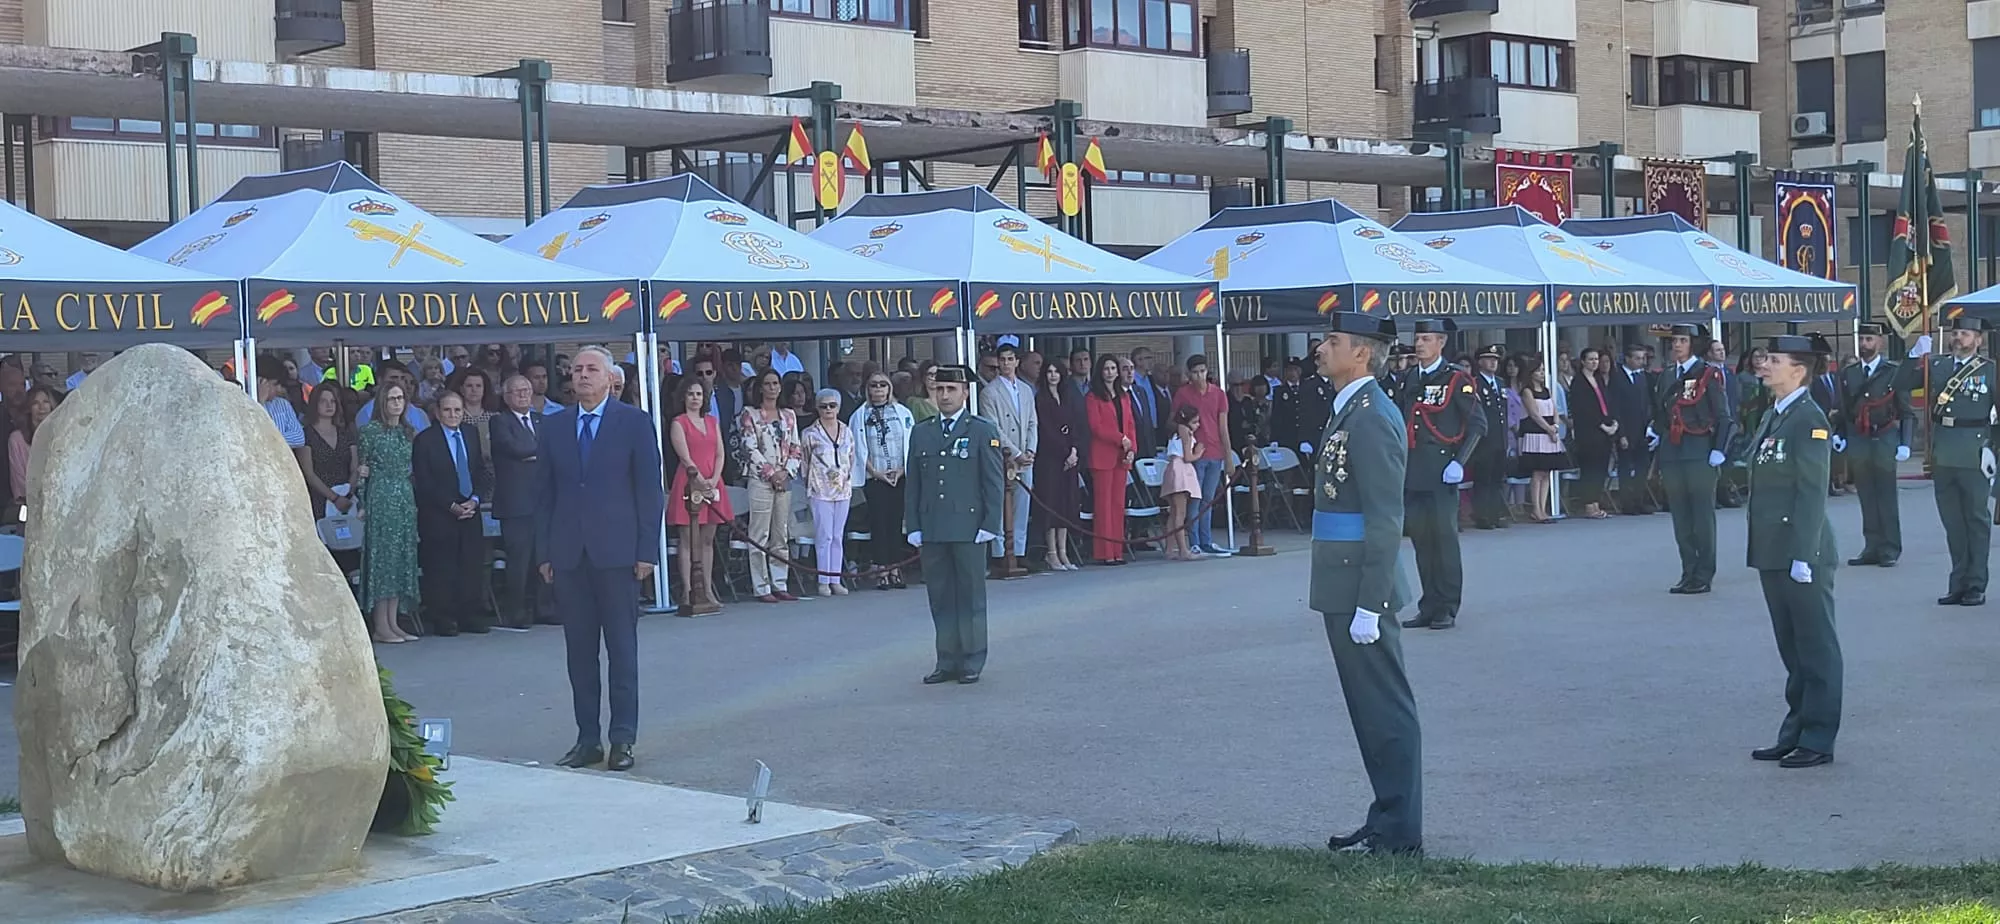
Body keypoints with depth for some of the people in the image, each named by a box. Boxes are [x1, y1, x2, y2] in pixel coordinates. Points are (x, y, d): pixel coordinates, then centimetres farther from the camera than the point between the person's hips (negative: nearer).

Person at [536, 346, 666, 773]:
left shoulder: (634, 422, 1)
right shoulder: (554, 427, 11)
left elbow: (650, 489, -1)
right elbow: (546, 493, 12)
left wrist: (647, 551, -7)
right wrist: (545, 552, 6)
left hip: (616, 552, -3)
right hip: (569, 555, 3)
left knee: (622, 648, 0)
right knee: (579, 650, 6)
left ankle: (623, 739, 6)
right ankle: (587, 738, 12)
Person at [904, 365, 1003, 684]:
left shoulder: (983, 431, 2)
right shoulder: (921, 433, 12)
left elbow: (994, 483, -1)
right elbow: (912, 484, 13)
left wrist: (989, 526, -8)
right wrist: (913, 527, 6)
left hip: (968, 527, -4)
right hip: (932, 531, 4)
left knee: (971, 595, 2)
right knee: (940, 596, 6)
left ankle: (972, 661, 9)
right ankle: (947, 661, 12)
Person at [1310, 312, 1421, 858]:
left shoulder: (1372, 419, -17)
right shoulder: (1350, 412, 15)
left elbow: (1385, 520, -21)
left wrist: (1368, 605, -22)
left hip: (1361, 590, -10)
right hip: (1344, 589, 10)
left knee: (1385, 711, -3)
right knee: (1373, 710, 15)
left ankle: (1399, 834, 3)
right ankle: (1388, 820, 23)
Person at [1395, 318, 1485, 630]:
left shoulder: (1456, 378, -3)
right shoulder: (1409, 379, 15)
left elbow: (1477, 423, -5)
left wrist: (1459, 462, -13)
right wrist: (1400, 464, 16)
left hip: (1441, 471, -6)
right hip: (1412, 473, 6)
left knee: (1444, 537, -4)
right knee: (1420, 537, 6)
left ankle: (1447, 608, 2)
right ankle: (1429, 607, 13)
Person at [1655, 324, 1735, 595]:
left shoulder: (1708, 374, -3)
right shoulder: (1666, 377, 13)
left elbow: (1723, 416, -5)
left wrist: (1718, 450, -13)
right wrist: (1656, 434, 7)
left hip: (1699, 453, -6)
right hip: (1671, 454, 6)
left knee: (1702, 515, -2)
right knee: (1680, 516, 8)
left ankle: (1704, 576, 3)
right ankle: (1689, 574, 14)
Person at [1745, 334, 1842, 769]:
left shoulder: (1809, 419, -13)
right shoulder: (1773, 416, 14)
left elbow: (1812, 490, -18)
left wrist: (1803, 554, -20)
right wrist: (1762, 550, 16)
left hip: (1802, 553, -9)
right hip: (1774, 553, 9)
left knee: (1816, 648, 0)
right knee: (1791, 648, 15)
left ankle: (1818, 740, 6)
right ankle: (1795, 733, 23)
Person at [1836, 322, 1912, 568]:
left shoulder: (1894, 372, 0)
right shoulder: (1848, 374, 11)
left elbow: (1906, 412, -1)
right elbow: (1843, 410, 15)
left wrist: (1904, 444, -9)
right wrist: (1838, 435, 0)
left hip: (1884, 440, -4)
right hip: (1857, 442, 4)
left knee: (1886, 497, -1)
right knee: (1867, 497, 7)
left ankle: (1890, 550, 5)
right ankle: (1872, 548, 12)